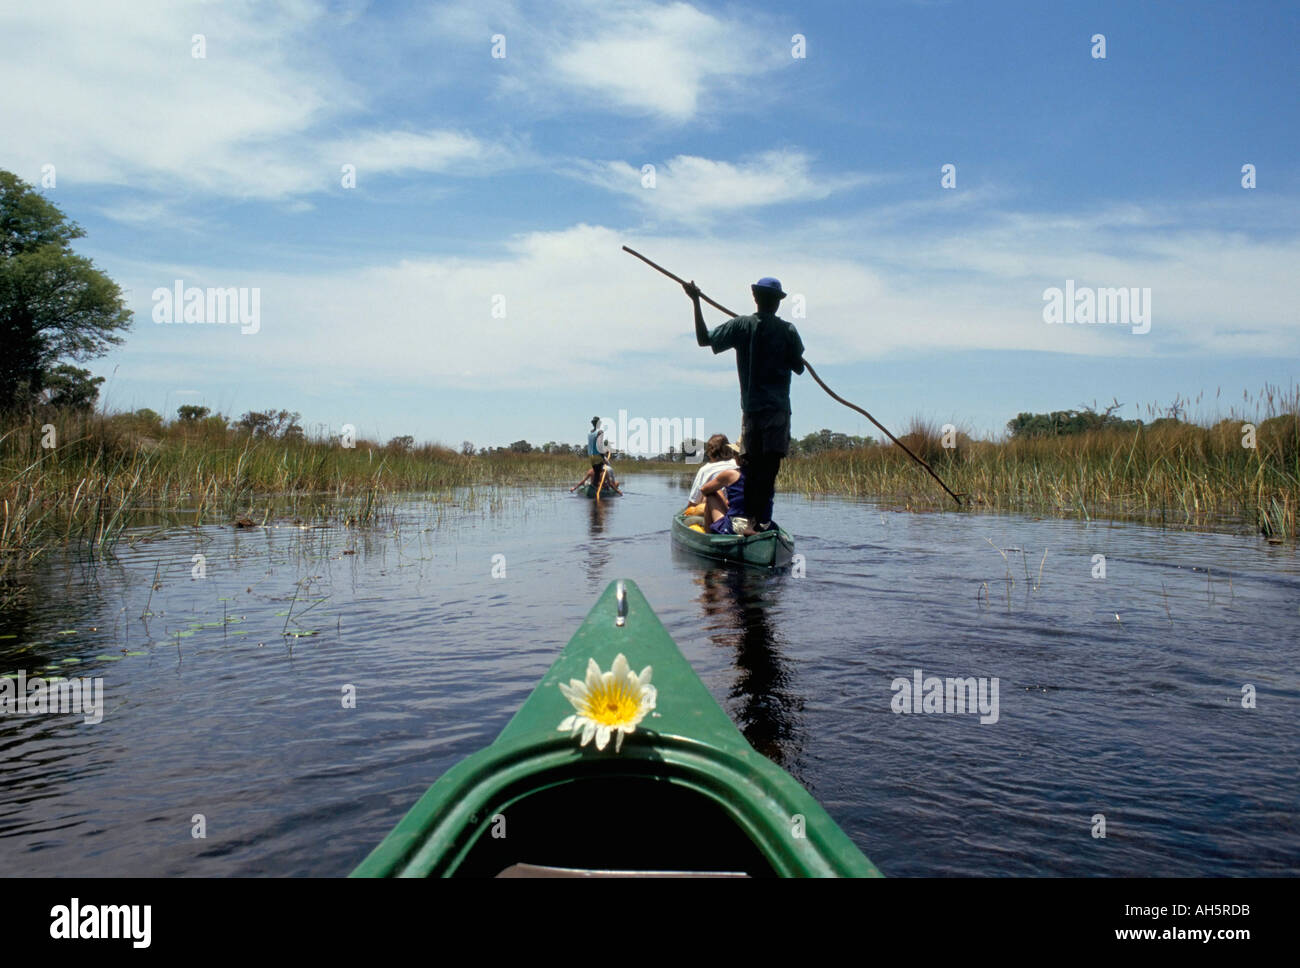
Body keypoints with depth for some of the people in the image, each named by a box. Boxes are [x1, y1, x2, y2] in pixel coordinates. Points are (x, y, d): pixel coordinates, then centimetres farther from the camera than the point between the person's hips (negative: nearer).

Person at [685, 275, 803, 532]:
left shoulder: (741, 325, 0)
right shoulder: (788, 330, -1)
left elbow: (704, 339, 1)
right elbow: (799, 368, 5)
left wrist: (696, 302, 7)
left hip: (750, 407, 1)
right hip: (778, 408, -1)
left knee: (752, 462, 8)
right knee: (770, 464, -5)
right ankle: (763, 518, -11)